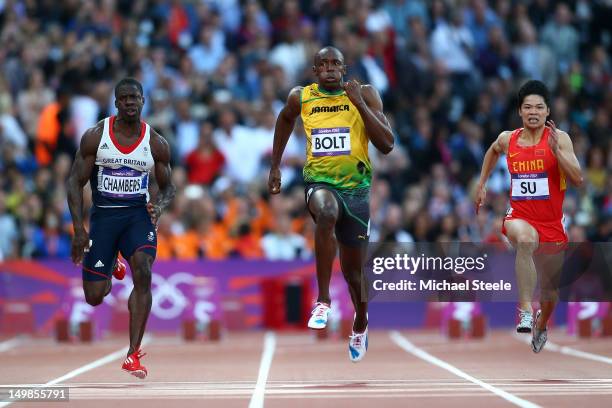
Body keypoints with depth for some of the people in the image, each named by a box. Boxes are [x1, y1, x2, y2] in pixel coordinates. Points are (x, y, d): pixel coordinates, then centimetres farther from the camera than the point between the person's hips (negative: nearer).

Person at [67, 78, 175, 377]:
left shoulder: (156, 143, -1)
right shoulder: (95, 136, -6)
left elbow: (167, 186, 11)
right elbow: (76, 182, -3)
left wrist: (159, 205, -14)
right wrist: (78, 230, -11)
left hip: (139, 213, 0)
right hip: (103, 214, 0)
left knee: (143, 274, -26)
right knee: (94, 297, 0)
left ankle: (133, 355, -21)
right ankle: (110, 273, 41)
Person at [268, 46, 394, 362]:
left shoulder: (365, 94, -4)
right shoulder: (301, 97, 1)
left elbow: (386, 145, -12)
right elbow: (285, 120, 24)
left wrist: (359, 103, -18)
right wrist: (275, 166, 22)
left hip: (356, 186, 1)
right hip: (319, 181, -1)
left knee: (353, 269, 11)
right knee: (326, 212, -39)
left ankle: (360, 325, 43)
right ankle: (323, 301, -33)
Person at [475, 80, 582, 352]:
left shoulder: (559, 138, -9)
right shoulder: (507, 140, 1)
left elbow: (578, 179, -18)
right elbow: (493, 152, 26)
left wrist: (556, 151, -28)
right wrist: (482, 183, 24)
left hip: (551, 222, 0)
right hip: (520, 215, 0)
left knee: (549, 284, 16)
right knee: (525, 239, -38)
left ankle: (541, 326, 48)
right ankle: (525, 310, -40)